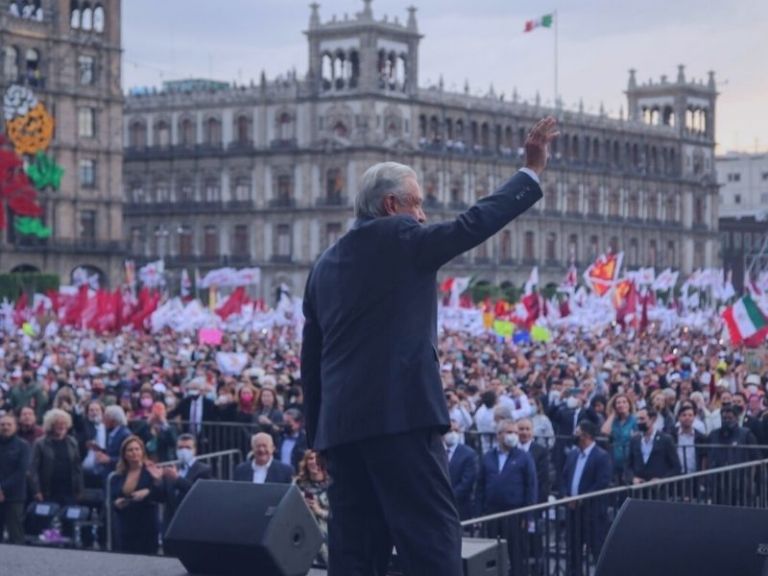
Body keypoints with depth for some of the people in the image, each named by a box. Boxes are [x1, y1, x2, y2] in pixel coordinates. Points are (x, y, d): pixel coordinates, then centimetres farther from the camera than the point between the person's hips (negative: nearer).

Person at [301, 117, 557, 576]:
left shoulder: (326, 264, 19)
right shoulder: (397, 237, -2)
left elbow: (311, 361, 20)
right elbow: (474, 224, -3)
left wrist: (319, 439, 23)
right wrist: (533, 171, 5)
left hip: (341, 421, 8)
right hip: (399, 414, -8)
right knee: (433, 534, -9)